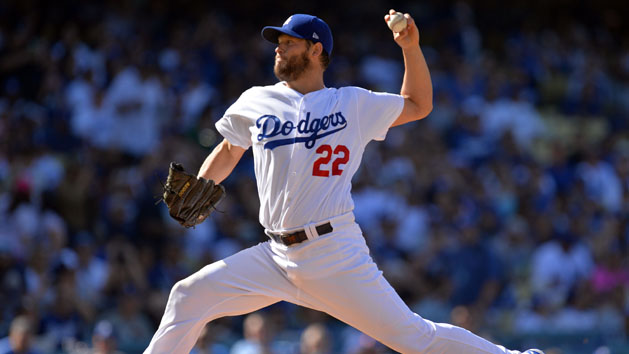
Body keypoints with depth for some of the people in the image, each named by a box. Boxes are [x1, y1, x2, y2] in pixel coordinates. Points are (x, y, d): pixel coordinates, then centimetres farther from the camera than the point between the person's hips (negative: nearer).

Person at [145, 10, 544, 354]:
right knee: (190, 296, -7)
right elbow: (229, 151, 25)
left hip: (337, 256, -4)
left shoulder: (354, 104, 4)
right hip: (277, 256, 4)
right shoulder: (257, 102, 11)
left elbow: (419, 106, 16)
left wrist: (411, 47, 2)